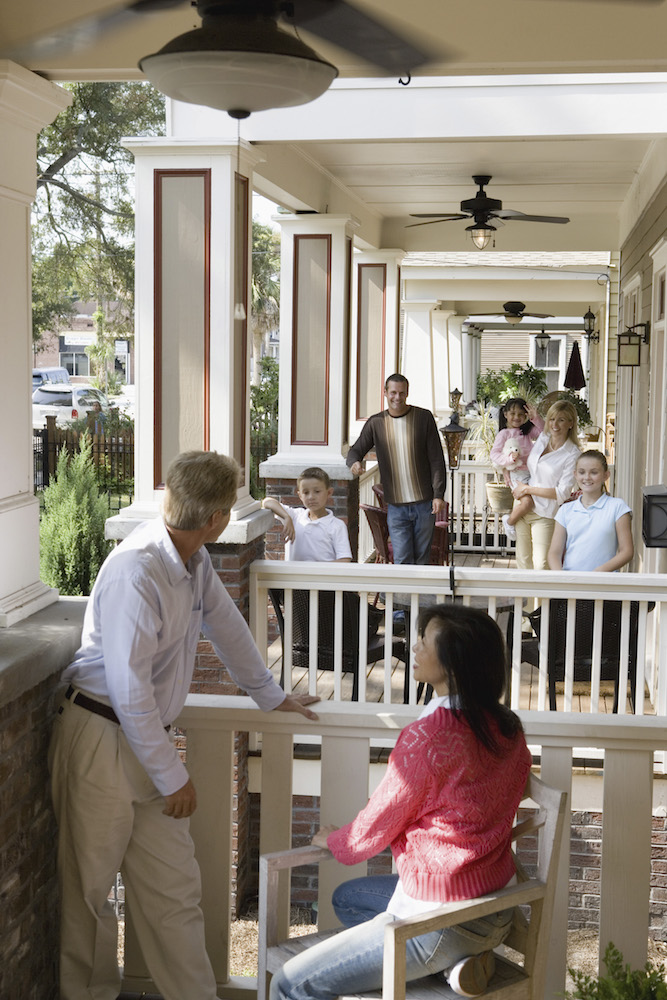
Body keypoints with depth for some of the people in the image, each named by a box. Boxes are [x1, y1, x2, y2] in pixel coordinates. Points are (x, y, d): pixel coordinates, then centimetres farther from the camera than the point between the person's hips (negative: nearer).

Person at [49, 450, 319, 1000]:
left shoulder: (195, 561, 3)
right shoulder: (136, 571, -24)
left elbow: (226, 624, 21)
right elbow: (129, 690, -23)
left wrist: (271, 695, 32)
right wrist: (173, 777, -15)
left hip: (150, 736, 8)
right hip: (101, 741, -8)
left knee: (175, 889, 9)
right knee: (89, 887, 8)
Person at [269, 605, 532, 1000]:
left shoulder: (427, 737, -23)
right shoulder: (507, 727, 0)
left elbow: (372, 832, -11)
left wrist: (331, 838, 12)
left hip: (437, 918, -8)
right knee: (348, 897, 29)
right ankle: (460, 957, 10)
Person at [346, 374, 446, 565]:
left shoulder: (424, 418, 0)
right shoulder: (375, 423, 5)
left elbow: (437, 459, 0)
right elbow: (356, 450, 5)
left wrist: (438, 494, -7)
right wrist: (354, 462, -21)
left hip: (424, 504, 0)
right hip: (396, 506, 1)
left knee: (422, 558, 7)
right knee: (402, 560, -5)